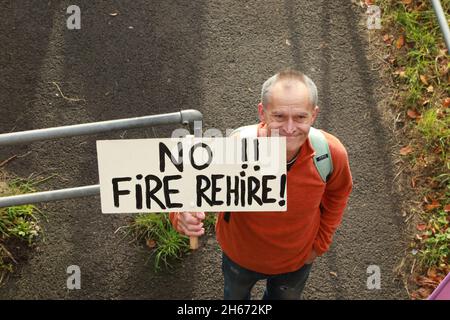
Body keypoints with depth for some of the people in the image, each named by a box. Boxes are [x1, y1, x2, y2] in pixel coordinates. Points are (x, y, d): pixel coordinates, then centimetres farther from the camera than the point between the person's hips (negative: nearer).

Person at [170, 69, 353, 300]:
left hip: (297, 259, 1)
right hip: (240, 254, -1)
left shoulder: (332, 153, -32)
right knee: (235, 294, 35)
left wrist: (320, 242, -1)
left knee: (285, 297, 36)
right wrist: (184, 215, -54)